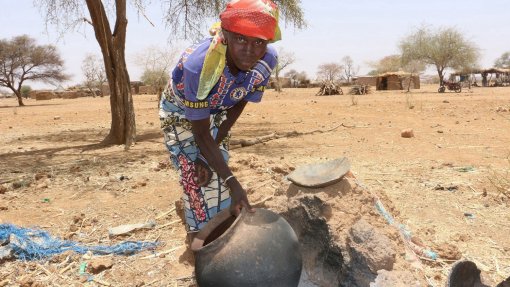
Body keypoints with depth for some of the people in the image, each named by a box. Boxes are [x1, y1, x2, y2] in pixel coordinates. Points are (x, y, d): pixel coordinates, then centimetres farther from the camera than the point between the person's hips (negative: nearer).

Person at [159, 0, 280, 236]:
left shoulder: (267, 60, -28)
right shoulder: (197, 65, -43)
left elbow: (240, 104, -12)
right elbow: (201, 134, -32)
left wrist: (208, 155, -14)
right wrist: (233, 183, -35)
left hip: (217, 113, 4)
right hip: (180, 113, -4)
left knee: (217, 177, 6)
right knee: (196, 179, -9)